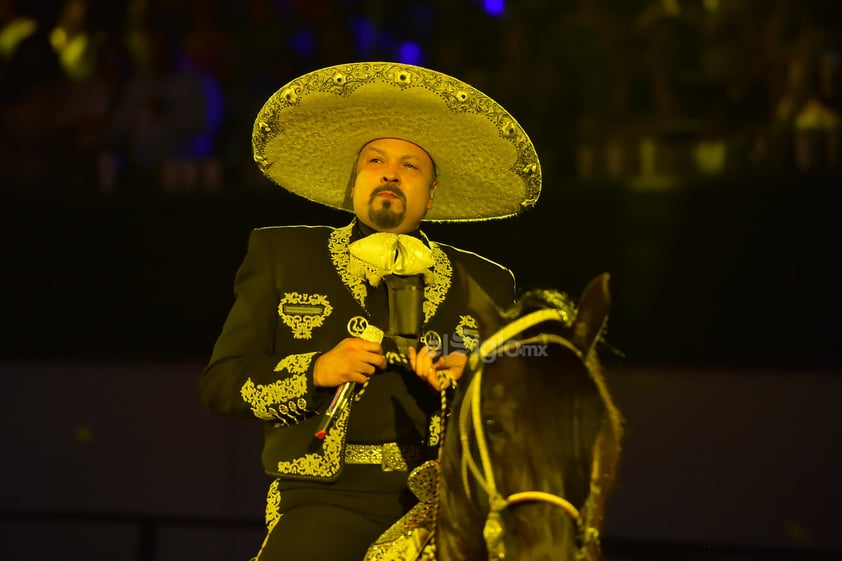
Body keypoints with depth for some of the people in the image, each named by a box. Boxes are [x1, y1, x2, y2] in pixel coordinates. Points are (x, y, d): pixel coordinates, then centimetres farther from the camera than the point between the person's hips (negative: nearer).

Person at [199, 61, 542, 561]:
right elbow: (219, 383, 11)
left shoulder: (484, 284, 20)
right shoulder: (282, 255, 17)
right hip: (327, 506, -2)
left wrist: (471, 382, -5)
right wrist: (315, 371, -5)